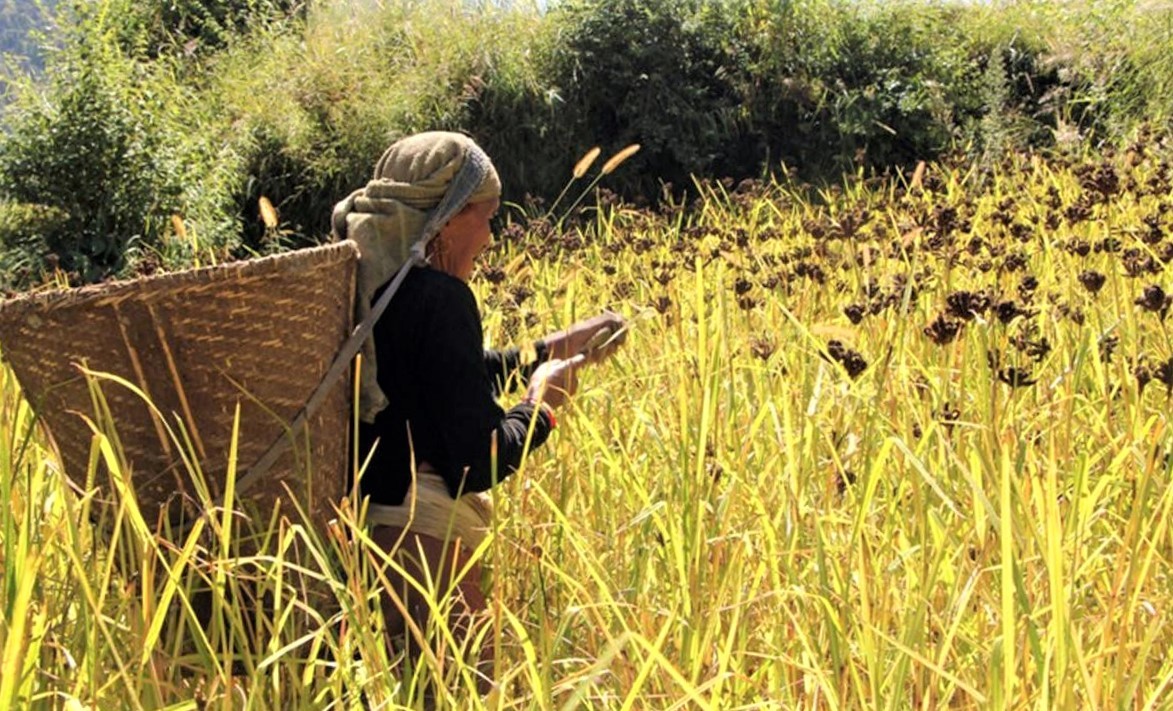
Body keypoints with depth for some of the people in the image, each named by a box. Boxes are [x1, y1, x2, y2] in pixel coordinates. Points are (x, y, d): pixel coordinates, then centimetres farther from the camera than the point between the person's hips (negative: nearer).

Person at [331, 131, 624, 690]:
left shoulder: (365, 284, 10)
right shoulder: (438, 297, -15)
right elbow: (476, 464, -17)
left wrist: (546, 352, 29)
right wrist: (541, 409, 1)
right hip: (421, 543, -9)